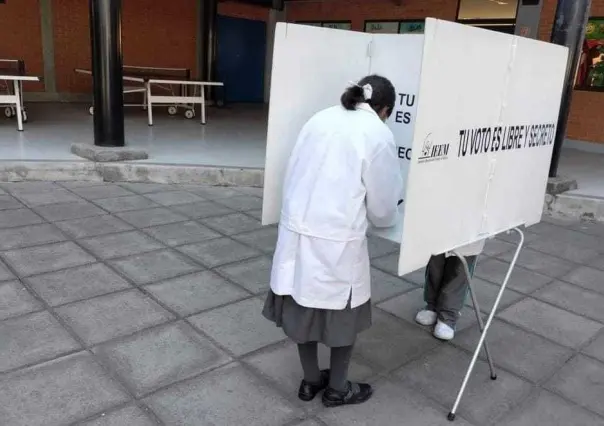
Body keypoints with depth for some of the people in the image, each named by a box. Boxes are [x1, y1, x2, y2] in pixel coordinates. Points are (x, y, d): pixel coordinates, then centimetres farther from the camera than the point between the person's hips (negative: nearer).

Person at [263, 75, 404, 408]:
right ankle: (337, 388, 31)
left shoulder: (320, 119, 9)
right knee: (343, 311, 14)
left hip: (296, 229, 6)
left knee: (304, 304, 17)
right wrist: (386, 220, 21)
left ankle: (310, 380, 35)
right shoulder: (378, 134, -6)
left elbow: (293, 174, 13)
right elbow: (383, 202, -1)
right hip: (338, 238, -5)